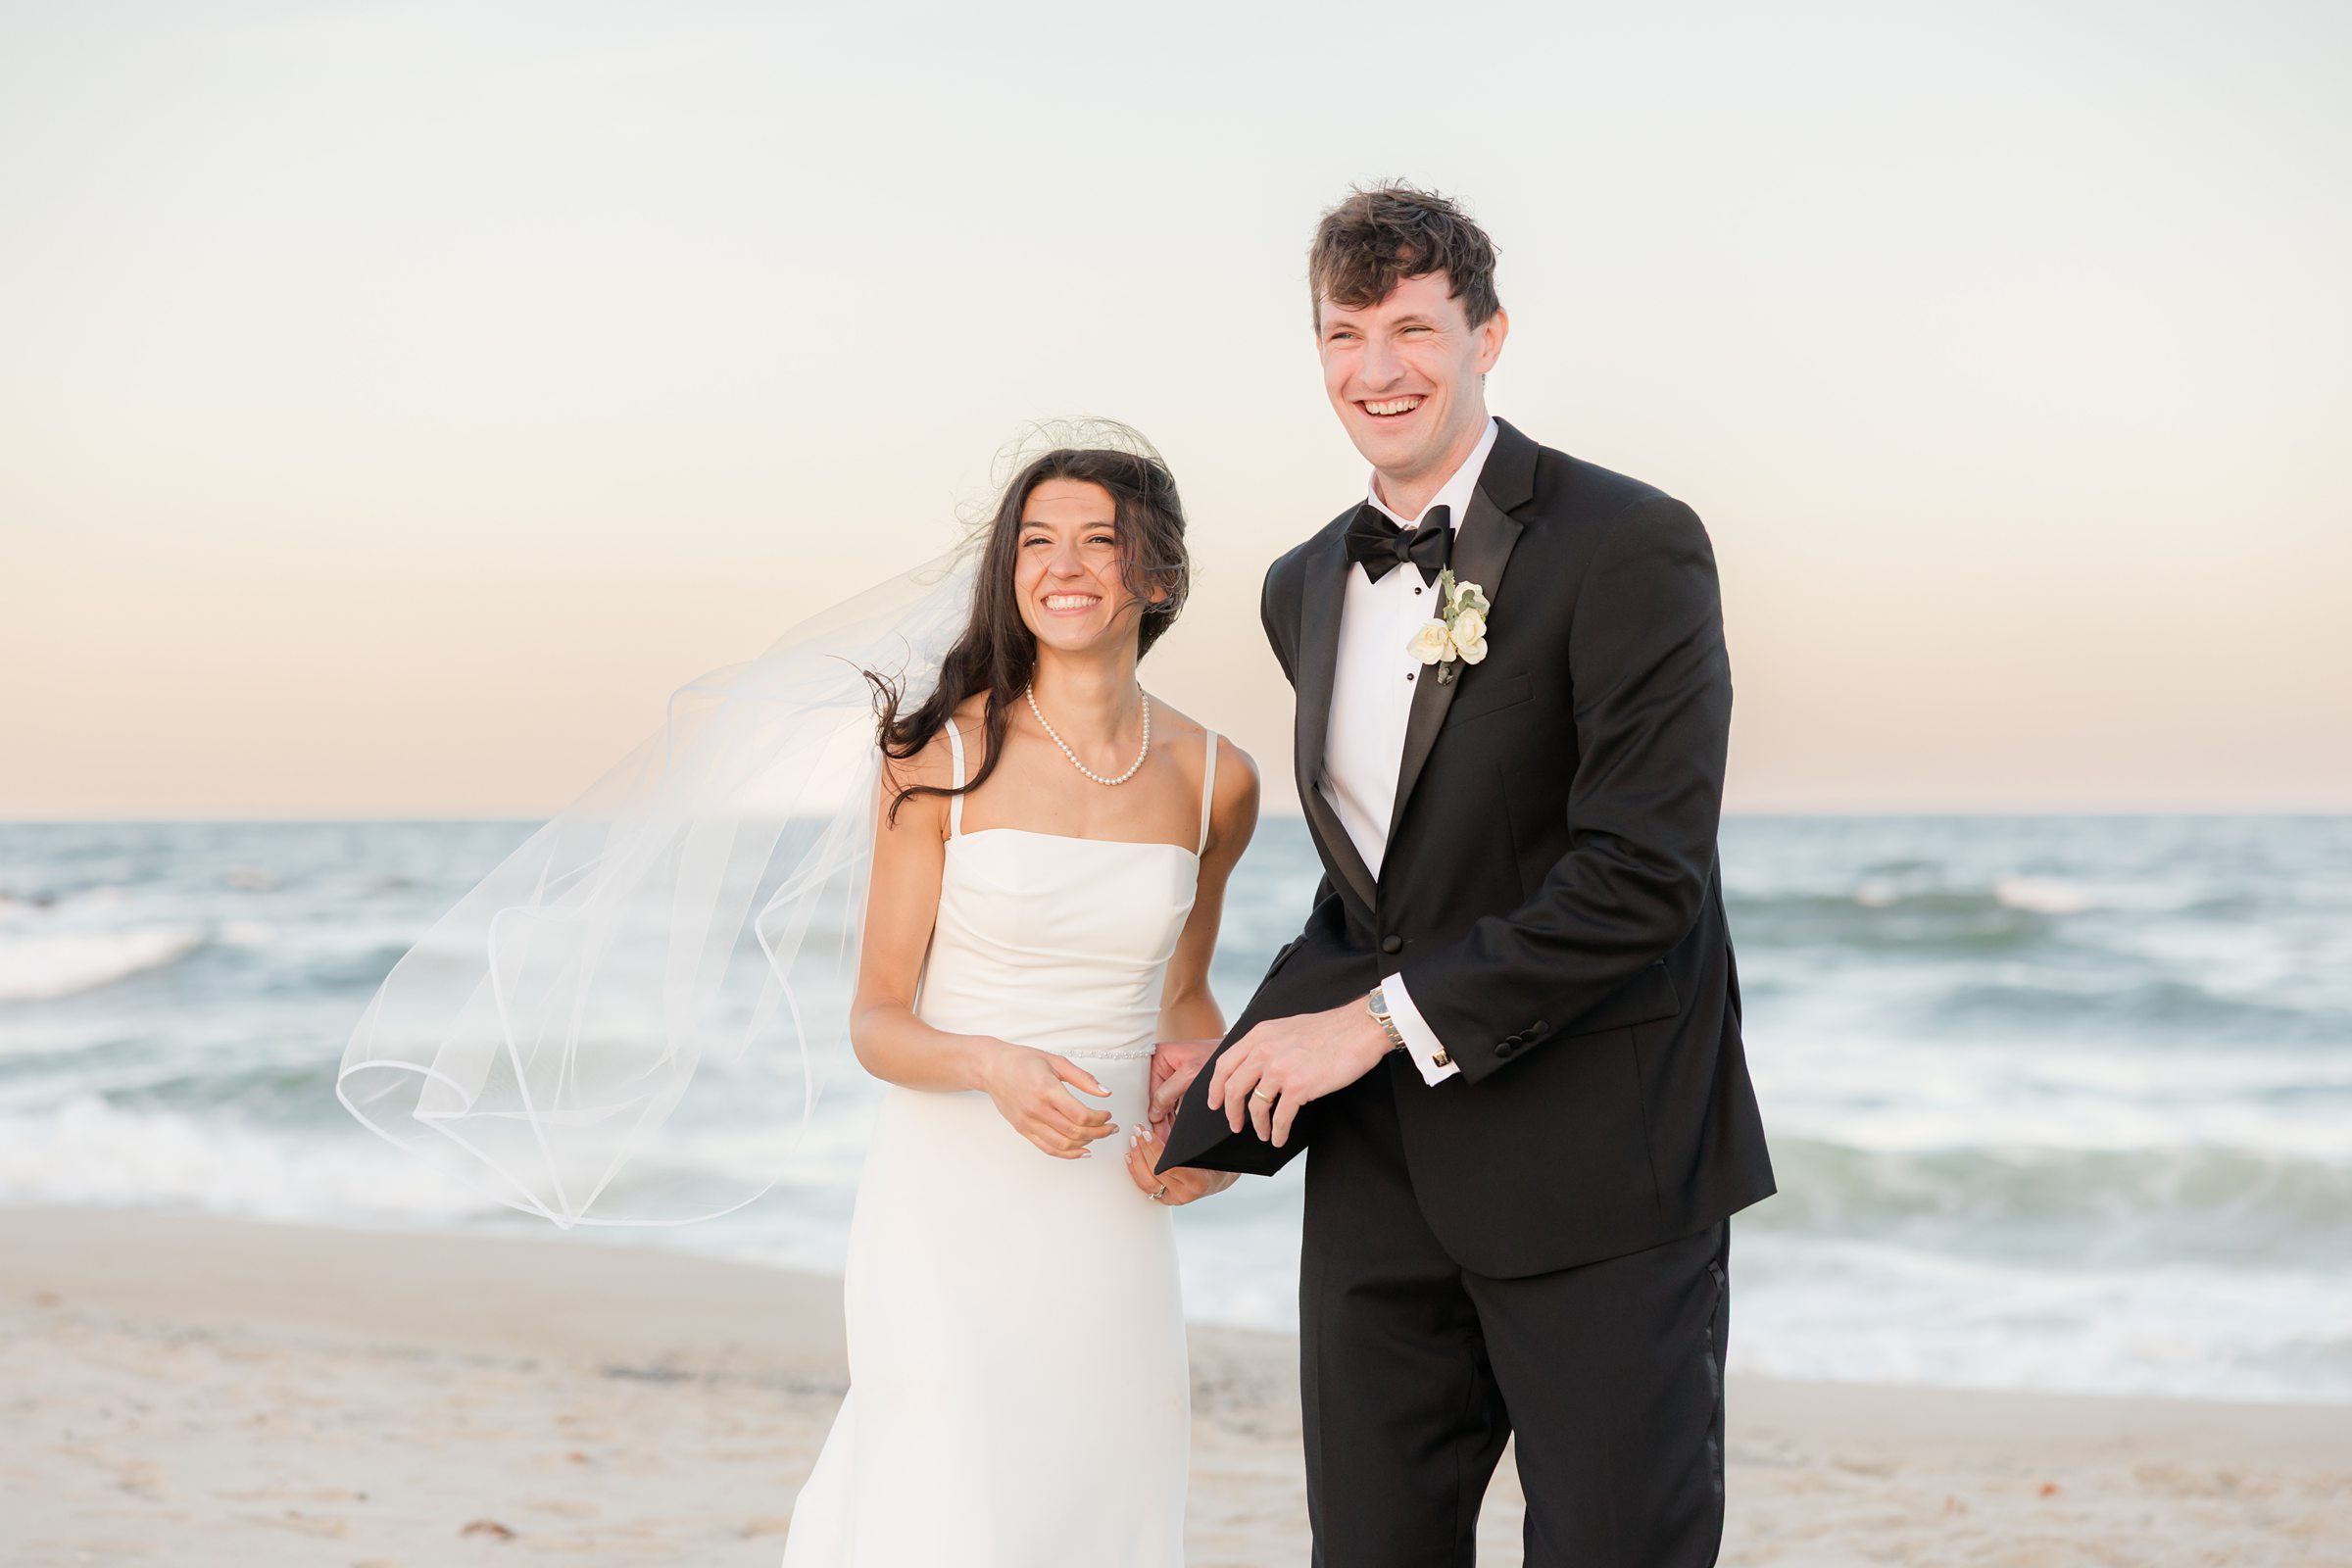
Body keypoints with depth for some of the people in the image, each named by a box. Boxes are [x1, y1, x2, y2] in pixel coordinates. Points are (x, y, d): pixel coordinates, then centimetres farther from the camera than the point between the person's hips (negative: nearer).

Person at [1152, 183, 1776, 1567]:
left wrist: (1384, 1021, -18)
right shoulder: (1308, 588, 12)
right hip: (1380, 1187, 6)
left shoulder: (1631, 546, -11)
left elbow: (1644, 872, -19)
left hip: (1600, 1177, -6)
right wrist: (1236, 1077, 9)